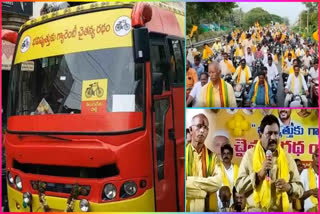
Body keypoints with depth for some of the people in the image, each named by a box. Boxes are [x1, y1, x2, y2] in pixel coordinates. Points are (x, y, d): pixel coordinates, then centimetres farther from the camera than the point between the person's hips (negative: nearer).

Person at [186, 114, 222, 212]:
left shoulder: (212, 156, 4)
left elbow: (218, 182, -11)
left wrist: (191, 181, -15)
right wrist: (204, 192, -11)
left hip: (208, 208, 2)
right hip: (186, 208, -2)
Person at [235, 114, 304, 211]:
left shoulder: (287, 157, 9)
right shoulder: (250, 155, 2)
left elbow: (300, 188, 11)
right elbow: (239, 186, -4)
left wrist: (289, 187, -10)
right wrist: (259, 174, -16)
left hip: (282, 210, 2)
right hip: (256, 209, -2)